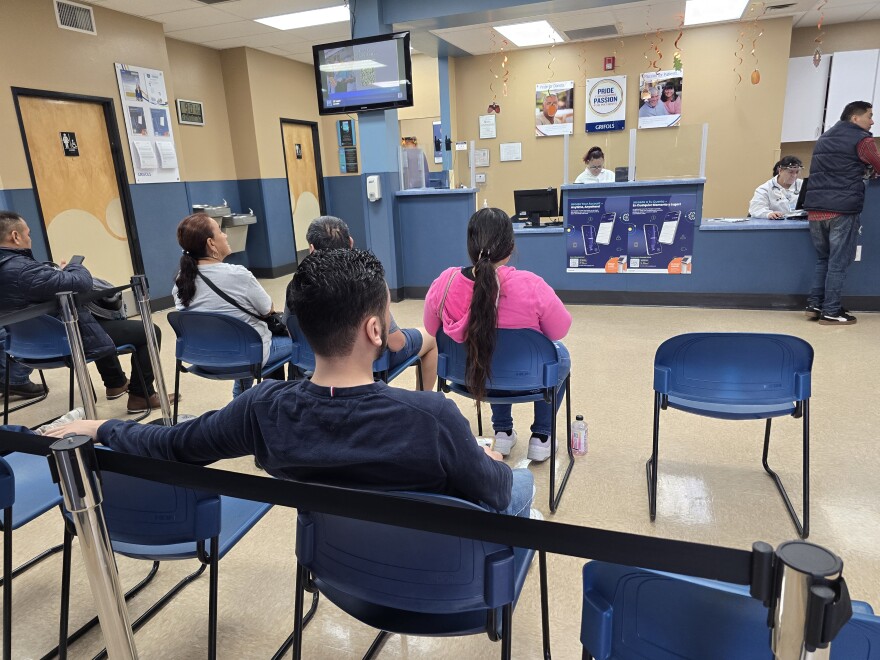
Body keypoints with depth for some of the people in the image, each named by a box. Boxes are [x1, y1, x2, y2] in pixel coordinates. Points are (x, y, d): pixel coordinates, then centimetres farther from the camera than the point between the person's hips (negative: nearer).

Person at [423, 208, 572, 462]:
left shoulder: (444, 283, -21)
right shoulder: (531, 286, -28)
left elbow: (431, 329, -2)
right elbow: (560, 330, -11)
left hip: (469, 375, 3)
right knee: (560, 355, 32)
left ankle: (502, 431, 40)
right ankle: (540, 437, 34)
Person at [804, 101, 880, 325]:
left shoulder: (824, 138, 20)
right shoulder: (861, 139, -1)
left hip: (816, 208, 6)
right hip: (843, 209, -6)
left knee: (822, 259, 15)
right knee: (838, 262, -2)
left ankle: (814, 305, 11)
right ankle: (830, 312, 0)